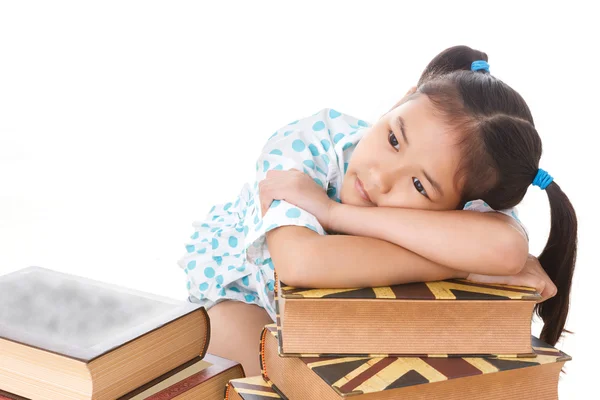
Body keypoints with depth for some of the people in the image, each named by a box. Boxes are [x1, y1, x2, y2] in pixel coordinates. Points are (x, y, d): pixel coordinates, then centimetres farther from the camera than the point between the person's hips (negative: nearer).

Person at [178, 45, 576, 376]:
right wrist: (465, 265, -49)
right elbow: (300, 262, -58)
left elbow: (506, 248, -59)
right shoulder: (308, 142, -40)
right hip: (246, 278, -4)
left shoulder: (459, 199, -35)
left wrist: (332, 211, -54)